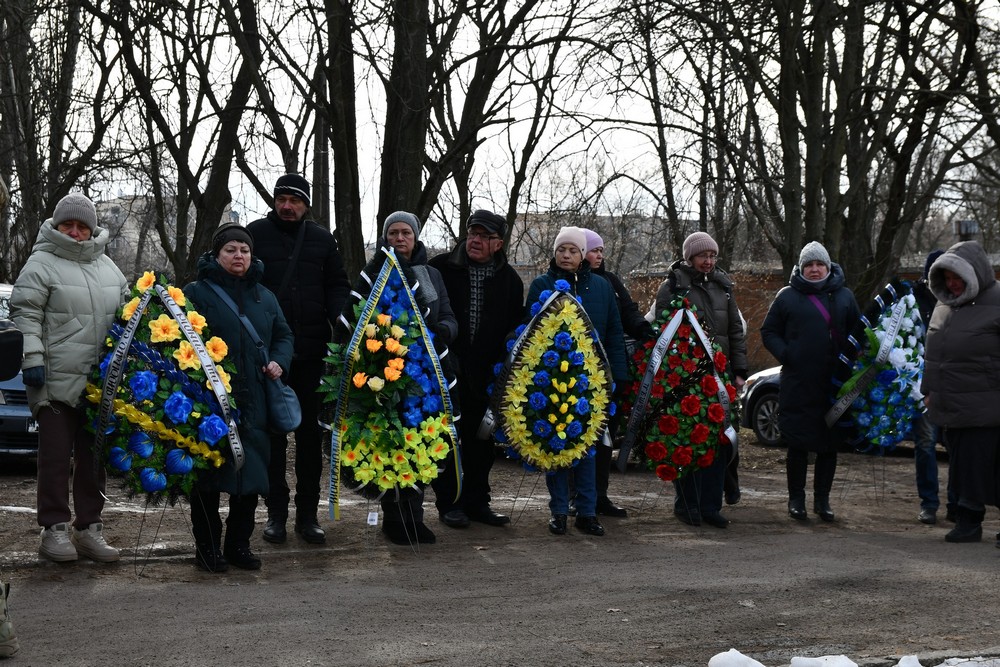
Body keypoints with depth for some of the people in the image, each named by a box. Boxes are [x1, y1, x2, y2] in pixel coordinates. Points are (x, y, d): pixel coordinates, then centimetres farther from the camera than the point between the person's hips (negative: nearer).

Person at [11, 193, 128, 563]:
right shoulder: (42, 263, -2)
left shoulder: (108, 268, 17)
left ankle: (89, 528, 17)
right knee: (56, 455, -3)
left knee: (92, 457, 10)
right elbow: (26, 314, -8)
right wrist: (32, 358, -16)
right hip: (56, 381, -6)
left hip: (100, 382, 6)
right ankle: (55, 529, 3)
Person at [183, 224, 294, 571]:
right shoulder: (196, 293, -1)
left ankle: (238, 543, 21)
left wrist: (279, 361, 5)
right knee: (209, 476, 0)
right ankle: (207, 546, 13)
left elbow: (283, 334, 23)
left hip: (254, 403, 5)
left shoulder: (264, 297, 17)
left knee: (252, 473, 7)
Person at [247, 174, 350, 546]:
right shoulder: (255, 234, 3)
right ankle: (276, 512, 14)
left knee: (310, 431, 7)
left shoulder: (322, 239, 10)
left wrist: (340, 318, -6)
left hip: (311, 350, 2)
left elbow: (338, 285, 14)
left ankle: (308, 514, 14)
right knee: (272, 432, 6)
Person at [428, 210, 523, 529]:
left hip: (486, 375, 3)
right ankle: (448, 503, 13)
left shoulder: (509, 279, 7)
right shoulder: (441, 268, -1)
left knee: (482, 441, 10)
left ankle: (477, 502, 22)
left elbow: (516, 328, 10)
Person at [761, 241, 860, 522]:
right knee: (798, 442, 3)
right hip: (797, 382, -2)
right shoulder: (788, 296, 3)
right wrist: (785, 355, -9)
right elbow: (769, 331, 7)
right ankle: (796, 499, 14)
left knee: (829, 442, 7)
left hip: (834, 383, 2)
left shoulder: (844, 296, 10)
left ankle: (822, 499, 18)